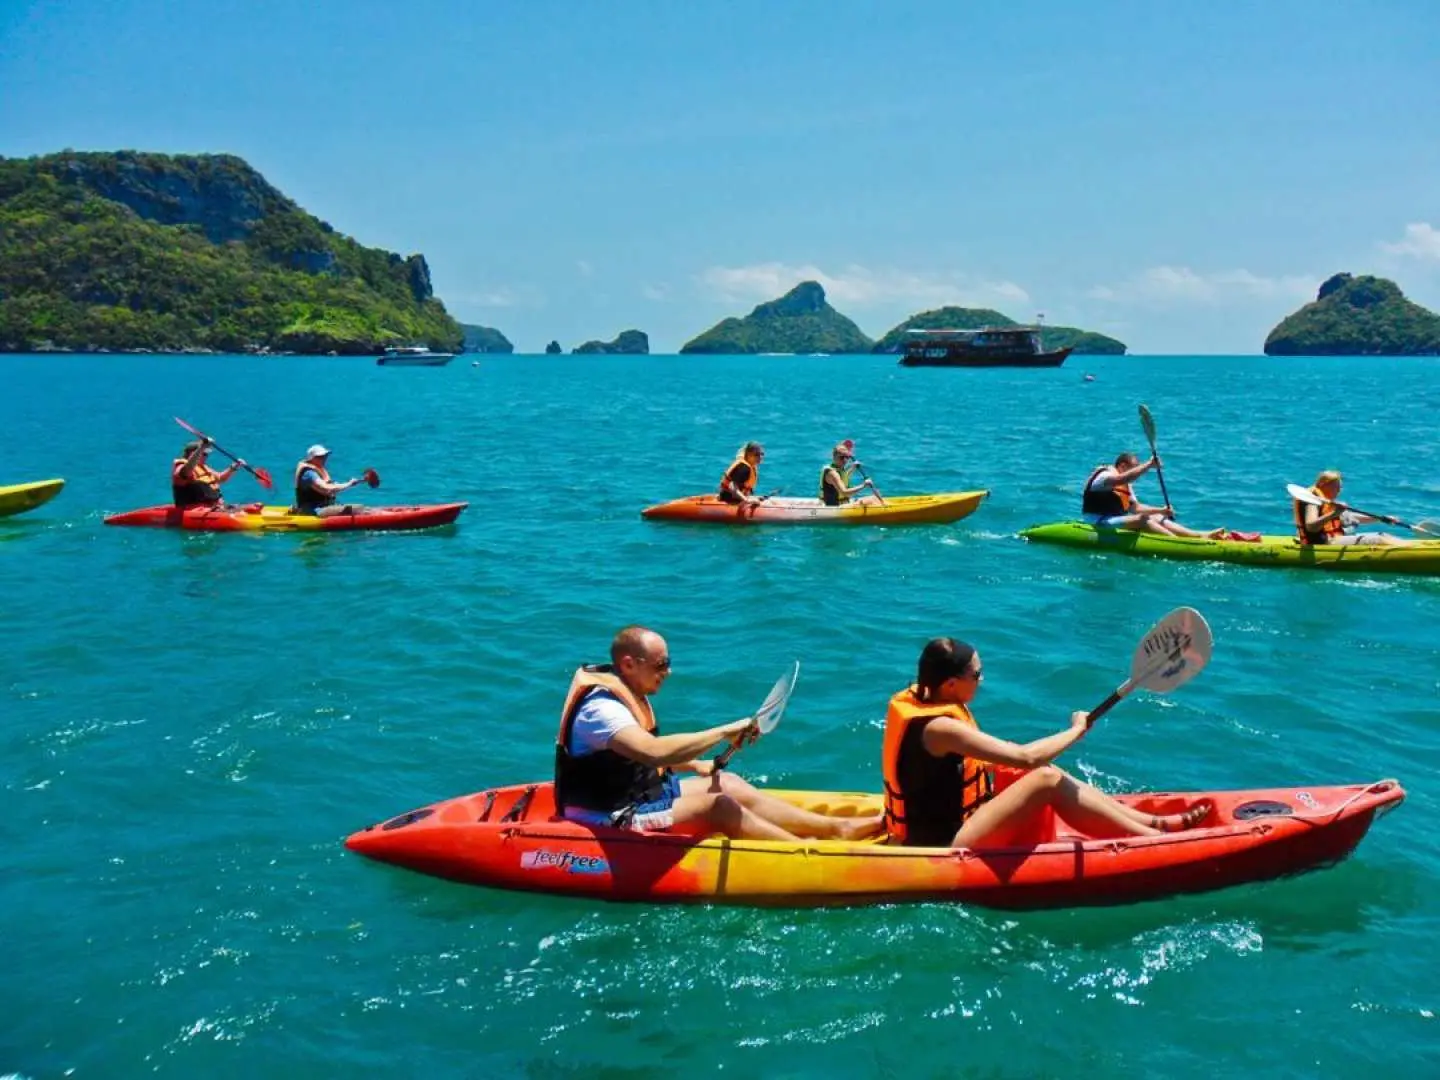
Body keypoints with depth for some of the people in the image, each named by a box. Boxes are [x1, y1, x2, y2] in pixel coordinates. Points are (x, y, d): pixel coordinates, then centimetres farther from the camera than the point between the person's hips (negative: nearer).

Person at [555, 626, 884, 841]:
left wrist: (696, 766, 9)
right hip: (609, 821, -10)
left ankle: (838, 828, 3)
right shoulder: (601, 707, -26)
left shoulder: (625, 693, 7)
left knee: (728, 783, 2)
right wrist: (724, 733, -36)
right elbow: (654, 751, -42)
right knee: (715, 804, -18)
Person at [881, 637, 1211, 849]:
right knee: (1047, 779, -16)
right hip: (942, 852, -10)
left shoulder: (920, 700, 4)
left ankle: (1153, 822, 3)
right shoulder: (940, 727, -24)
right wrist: (1077, 729, -11)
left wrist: (1005, 766, 6)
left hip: (936, 830, 10)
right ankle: (1157, 840, -8)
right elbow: (1025, 757, -25)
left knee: (1043, 774, 2)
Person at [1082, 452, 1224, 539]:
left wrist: (1160, 510, 6)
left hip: (1115, 521, 10)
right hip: (1098, 524, -10)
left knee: (1158, 518, -1)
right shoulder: (1103, 476, -11)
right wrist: (1149, 465, -34)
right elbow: (1125, 478, -32)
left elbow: (1134, 507, 19)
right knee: (1142, 519, -28)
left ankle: (1201, 535, -12)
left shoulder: (1124, 485, 21)